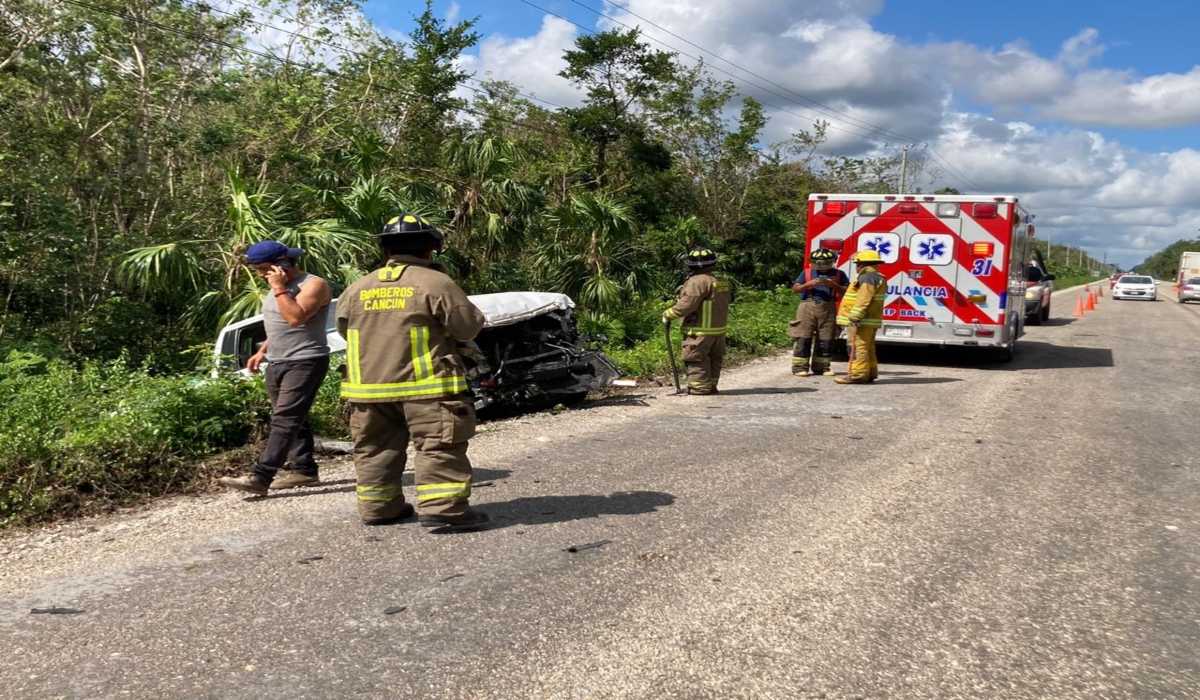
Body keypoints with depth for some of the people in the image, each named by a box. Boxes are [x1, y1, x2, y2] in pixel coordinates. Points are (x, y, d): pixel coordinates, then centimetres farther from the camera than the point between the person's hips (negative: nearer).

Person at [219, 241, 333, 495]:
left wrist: (279, 289, -19)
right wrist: (262, 352, 17)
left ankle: (260, 477, -19)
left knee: (285, 421, -13)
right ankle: (305, 469, 18)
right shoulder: (280, 287, 16)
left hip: (305, 363, -10)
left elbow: (296, 318, -26)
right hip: (276, 365, 10)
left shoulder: (313, 285, -12)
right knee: (292, 420, 11)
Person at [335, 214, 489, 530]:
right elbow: (469, 327, -7)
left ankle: (378, 507, 23)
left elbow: (345, 330, 18)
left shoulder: (357, 290, 9)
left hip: (369, 385, 6)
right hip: (426, 385, -5)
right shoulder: (435, 283, -8)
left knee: (376, 448, 16)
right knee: (439, 447, -3)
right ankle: (443, 509, -9)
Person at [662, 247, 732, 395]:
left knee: (697, 360, -2)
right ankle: (710, 385, 23)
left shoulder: (698, 281, -17)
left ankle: (699, 387, 0)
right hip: (718, 330, 10)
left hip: (700, 332, -10)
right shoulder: (720, 282, 12)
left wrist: (668, 314, -10)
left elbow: (687, 304, -21)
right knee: (714, 359, 16)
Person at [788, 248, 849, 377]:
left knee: (826, 339, 3)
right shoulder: (806, 273, 8)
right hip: (808, 307, -1)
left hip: (828, 309, 1)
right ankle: (800, 367, -3)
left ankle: (822, 366, 11)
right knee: (804, 338, -6)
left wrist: (833, 285, -14)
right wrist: (809, 284, -14)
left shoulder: (839, 274, 8)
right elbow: (795, 288, 3)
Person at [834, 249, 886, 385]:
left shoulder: (868, 277, -13)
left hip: (862, 320, -11)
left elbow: (864, 299, -23)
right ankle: (869, 374, 18)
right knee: (867, 348, 14)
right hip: (869, 320, 11)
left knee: (858, 347, -11)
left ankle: (858, 375, -13)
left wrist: (855, 317, -26)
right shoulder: (877, 277, 21)